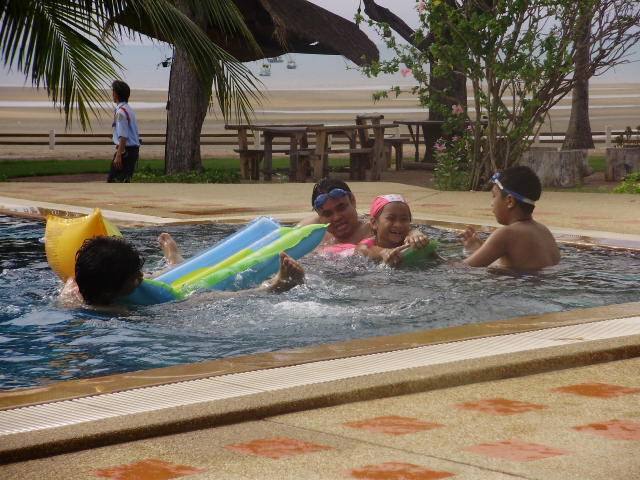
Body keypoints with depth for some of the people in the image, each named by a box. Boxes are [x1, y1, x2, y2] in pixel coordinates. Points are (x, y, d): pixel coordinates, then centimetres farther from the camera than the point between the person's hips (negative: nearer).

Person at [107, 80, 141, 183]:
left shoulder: (121, 112, -16)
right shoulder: (129, 109, 16)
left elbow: (123, 137, -22)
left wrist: (119, 155, -23)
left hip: (125, 150, -10)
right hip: (134, 149, 10)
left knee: (112, 180, -7)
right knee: (126, 180, 13)